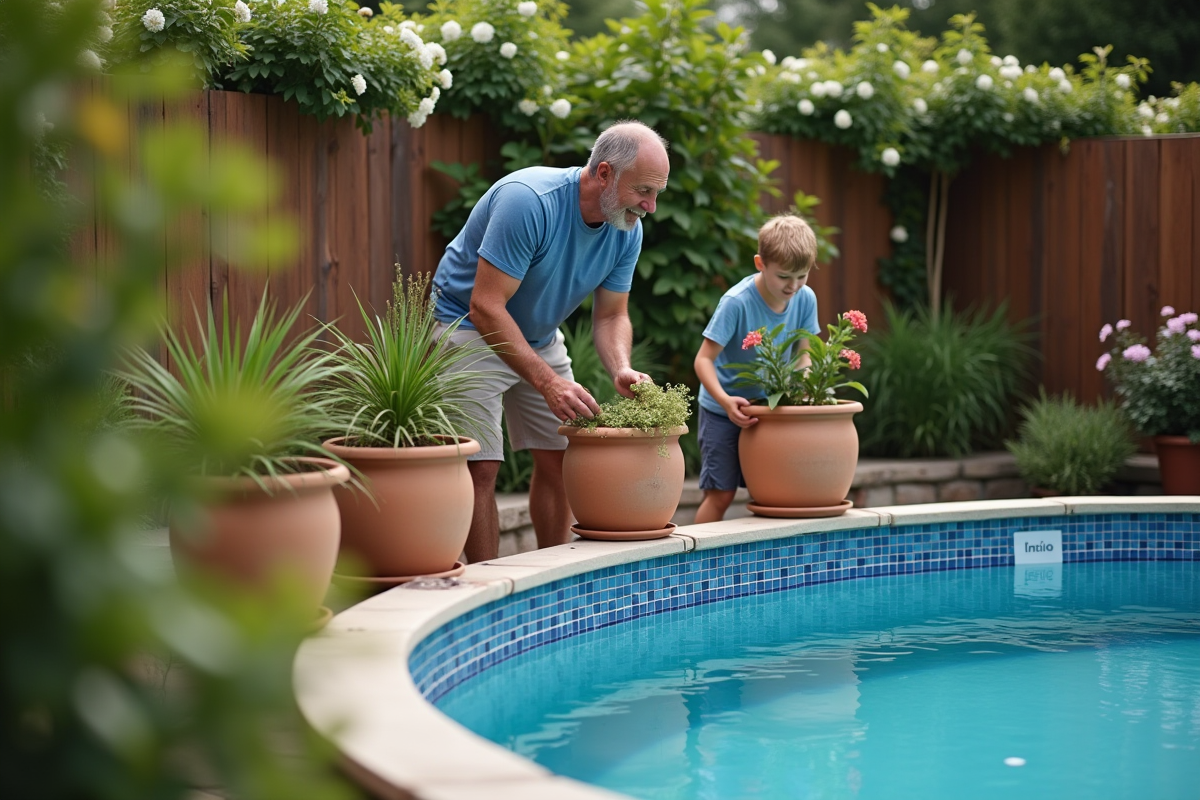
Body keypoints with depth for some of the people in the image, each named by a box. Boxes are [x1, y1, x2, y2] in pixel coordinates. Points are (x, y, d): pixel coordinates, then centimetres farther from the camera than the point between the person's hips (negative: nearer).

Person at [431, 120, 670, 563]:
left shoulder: (627, 231, -9)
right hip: (470, 328, -7)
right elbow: (485, 307, -33)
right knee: (481, 467, -13)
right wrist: (548, 382, -38)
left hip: (540, 337, 7)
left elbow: (611, 315, 0)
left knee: (558, 458, 3)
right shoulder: (528, 201, -32)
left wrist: (621, 369, -24)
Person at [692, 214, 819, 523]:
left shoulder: (805, 299, -8)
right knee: (721, 494, -8)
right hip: (723, 409, -5)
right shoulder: (736, 303, -23)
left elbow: (803, 354, 2)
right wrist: (725, 401, -36)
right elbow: (704, 359, -21)